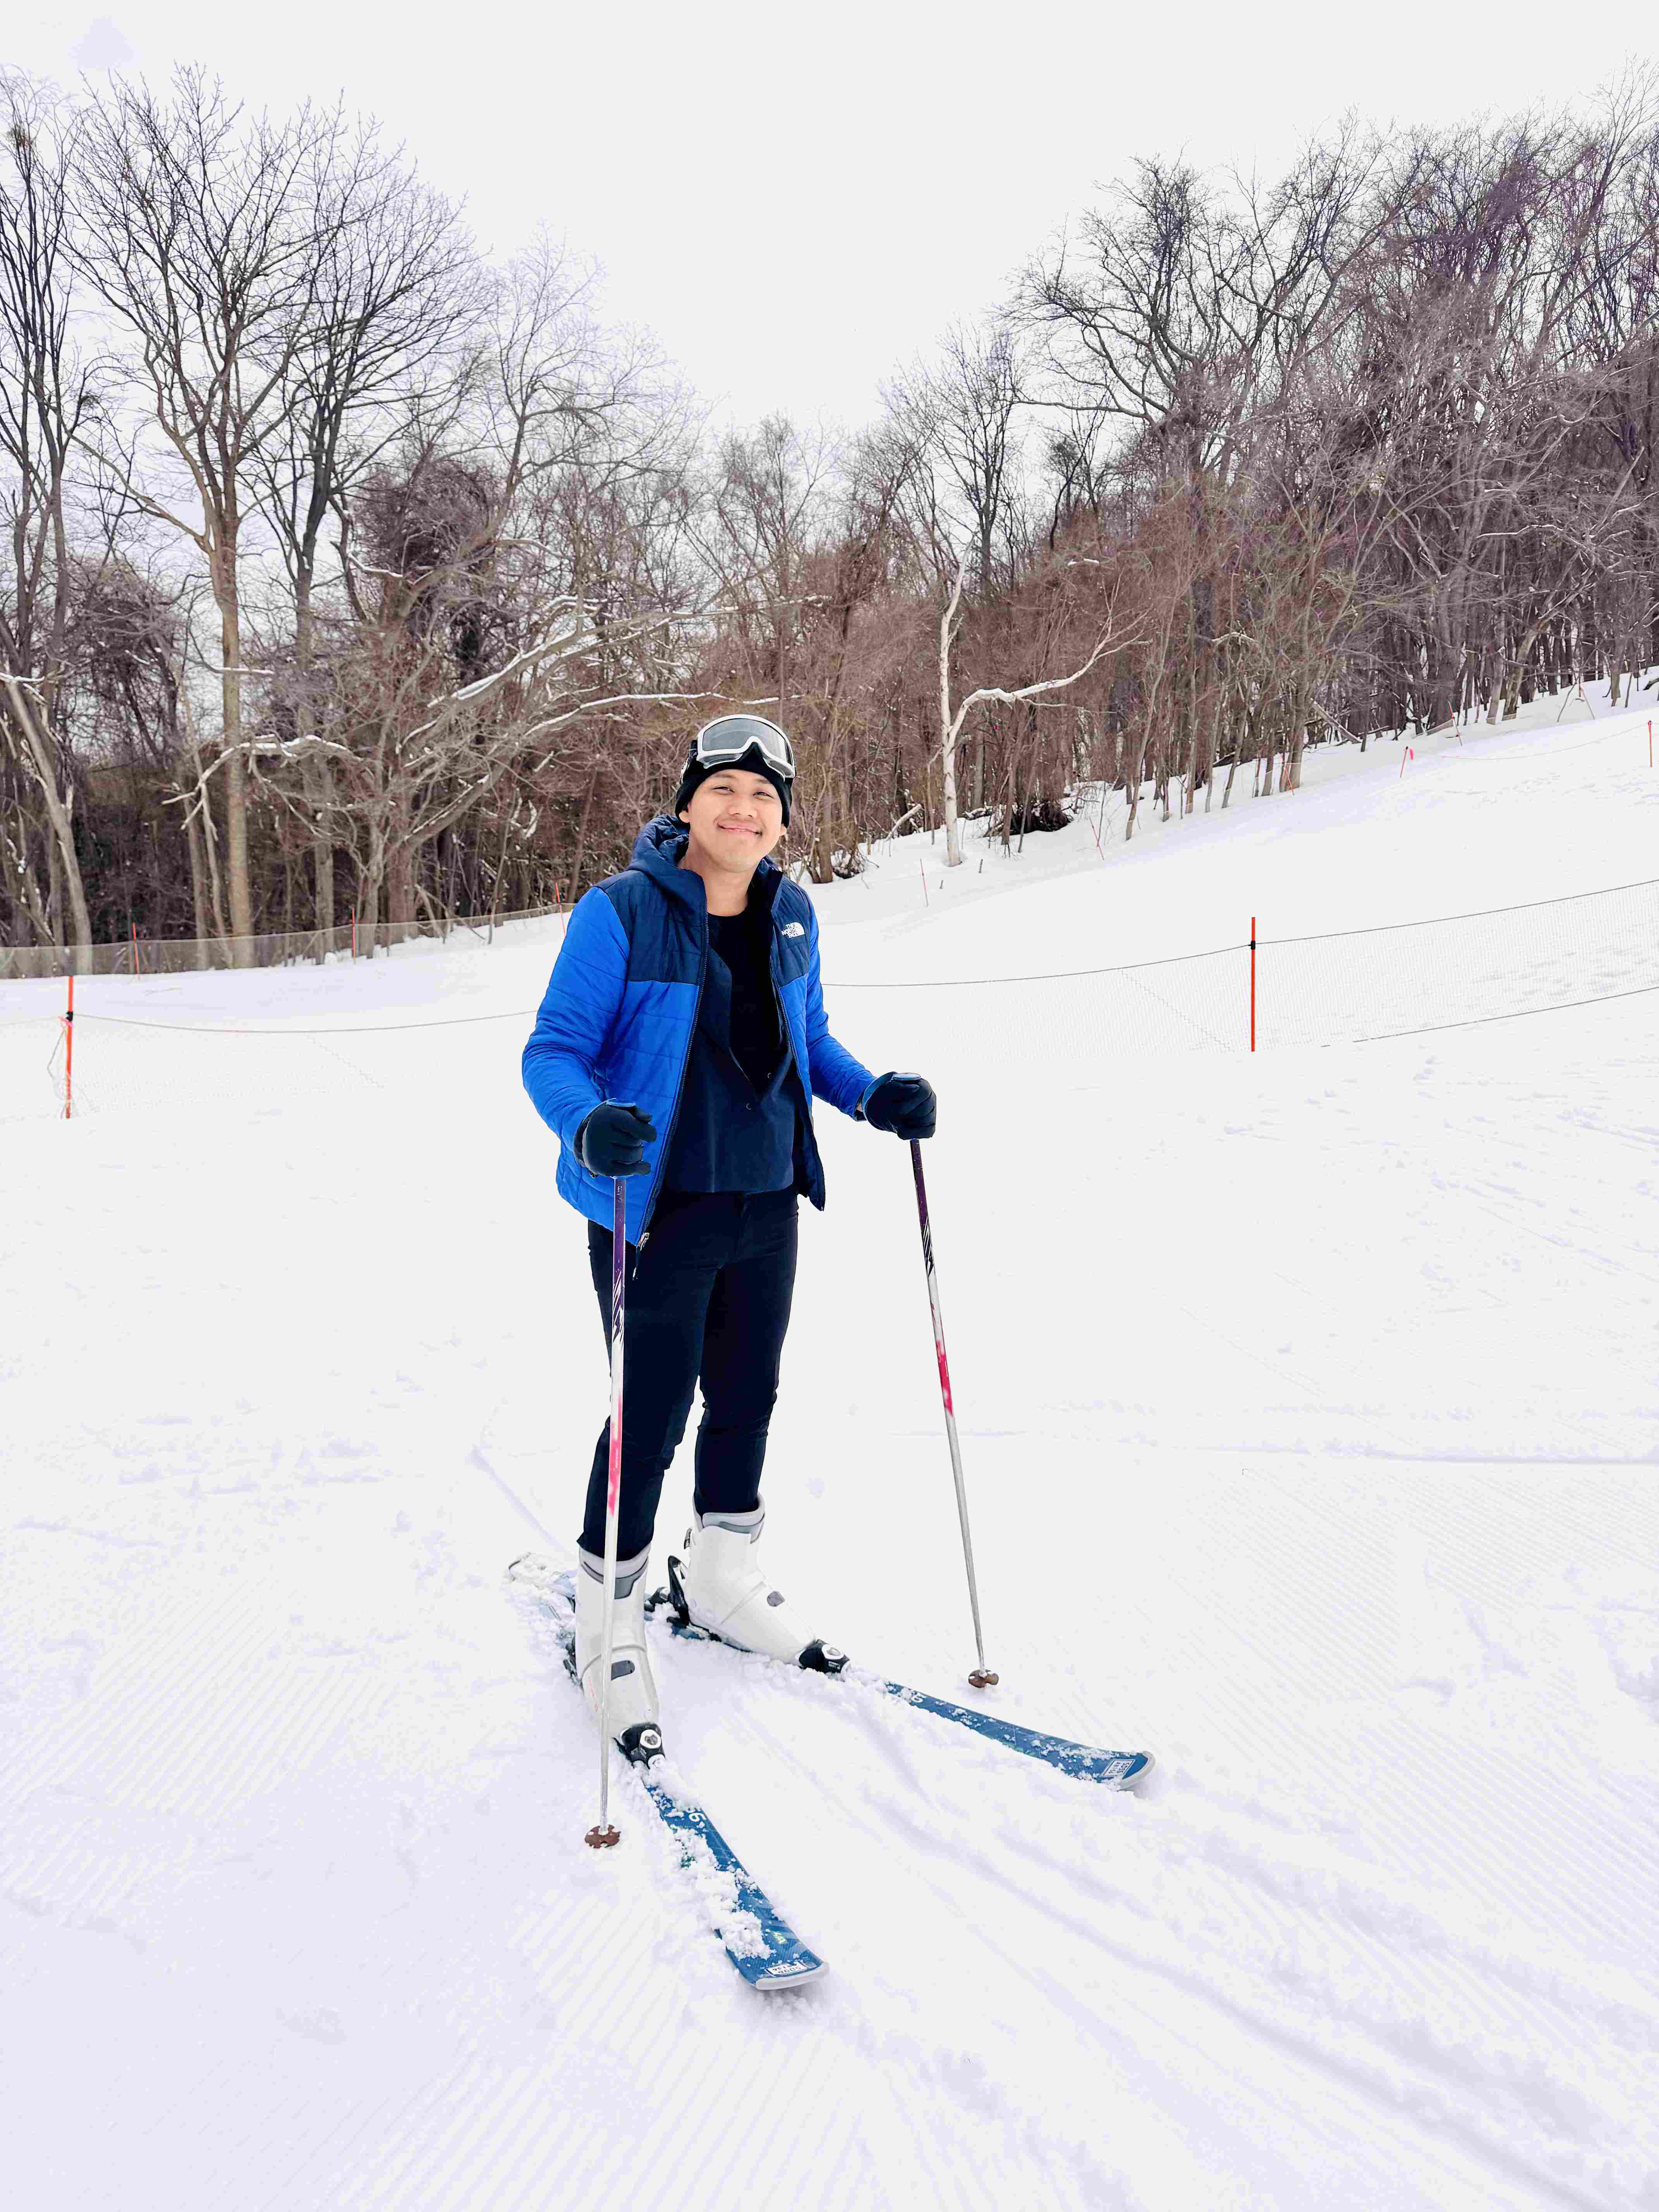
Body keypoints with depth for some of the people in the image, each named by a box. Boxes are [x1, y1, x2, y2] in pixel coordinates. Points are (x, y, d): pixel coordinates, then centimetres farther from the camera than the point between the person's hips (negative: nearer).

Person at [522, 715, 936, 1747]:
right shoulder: (621, 913, -13)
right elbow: (553, 1051, -13)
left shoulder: (791, 916, 5)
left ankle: (723, 1579, 40)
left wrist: (874, 1094, 0)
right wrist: (589, 1123, -33)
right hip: (658, 1208, -6)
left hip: (768, 1204, 6)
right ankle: (611, 1618, 22)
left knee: (747, 1397, 17)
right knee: (653, 1415, 0)